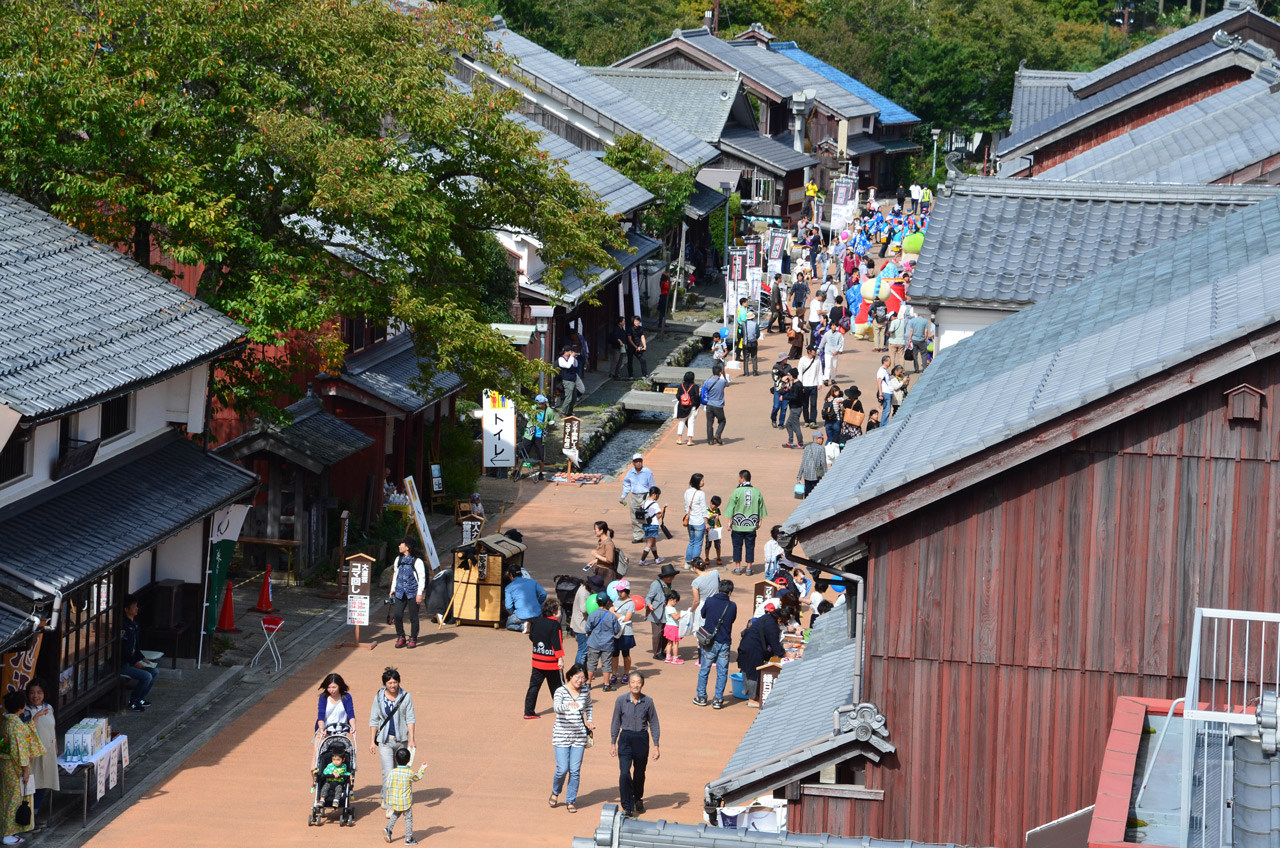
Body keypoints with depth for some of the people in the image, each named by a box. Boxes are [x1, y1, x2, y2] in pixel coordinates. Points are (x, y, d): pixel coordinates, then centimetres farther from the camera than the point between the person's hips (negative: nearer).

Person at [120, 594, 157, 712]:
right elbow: (123, 649, -23)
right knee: (146, 676, -21)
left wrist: (142, 658, 7)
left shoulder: (134, 623, 10)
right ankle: (132, 701, -4)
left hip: (133, 660, 10)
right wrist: (135, 662, -21)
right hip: (122, 664, -10)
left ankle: (139, 698, 14)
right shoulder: (124, 625, -21)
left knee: (154, 672, 4)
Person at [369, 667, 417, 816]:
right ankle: (389, 806, -11)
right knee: (388, 772, -12)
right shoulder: (378, 698, -1)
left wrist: (412, 739, -7)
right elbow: (374, 720, 5)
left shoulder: (406, 697, -2)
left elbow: (410, 719, 0)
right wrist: (372, 741, 3)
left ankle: (385, 797, 35)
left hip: (401, 740, 2)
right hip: (385, 740, -2)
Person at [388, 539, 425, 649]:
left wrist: (419, 593, -11)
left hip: (412, 593, -5)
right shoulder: (398, 559, 13)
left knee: (413, 617, 0)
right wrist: (393, 589, 20)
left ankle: (413, 639, 13)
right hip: (400, 592, 5)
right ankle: (400, 637, 12)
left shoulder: (417, 561, -7)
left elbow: (422, 577, -6)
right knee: (397, 615, -4)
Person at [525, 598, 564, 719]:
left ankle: (529, 711, 0)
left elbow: (531, 637, 16)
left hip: (537, 661, 5)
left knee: (534, 686, 5)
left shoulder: (535, 622, 4)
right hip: (551, 662, -5)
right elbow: (557, 642, -18)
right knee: (556, 686, 10)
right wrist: (560, 658, -16)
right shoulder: (555, 624, -14)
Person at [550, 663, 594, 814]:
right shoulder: (561, 691, -12)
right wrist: (569, 705, -52)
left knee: (575, 770, 2)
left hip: (579, 736, 4)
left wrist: (589, 721, 9)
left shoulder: (585, 691, 4)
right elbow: (556, 707, -32)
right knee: (562, 769, -7)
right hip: (561, 735, -4)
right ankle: (555, 792, 23)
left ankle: (571, 801, 16)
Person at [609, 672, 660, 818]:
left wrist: (656, 746, 0)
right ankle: (627, 807, -7)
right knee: (624, 773, -12)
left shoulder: (648, 701, -4)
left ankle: (638, 798, 41)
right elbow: (616, 722, 4)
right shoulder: (621, 700, -5)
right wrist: (613, 743, 5)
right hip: (625, 739, -1)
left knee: (639, 773, 14)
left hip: (641, 739, 1)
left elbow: (654, 724, 3)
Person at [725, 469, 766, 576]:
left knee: (737, 545, 7)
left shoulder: (737, 491, -9)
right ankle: (748, 568, 12)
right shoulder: (757, 492, 0)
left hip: (738, 524, -2)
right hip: (751, 525, 2)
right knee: (750, 546, 9)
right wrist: (759, 522, 19)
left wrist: (730, 522, 4)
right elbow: (761, 508, 8)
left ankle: (737, 567, 10)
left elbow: (731, 508, -5)